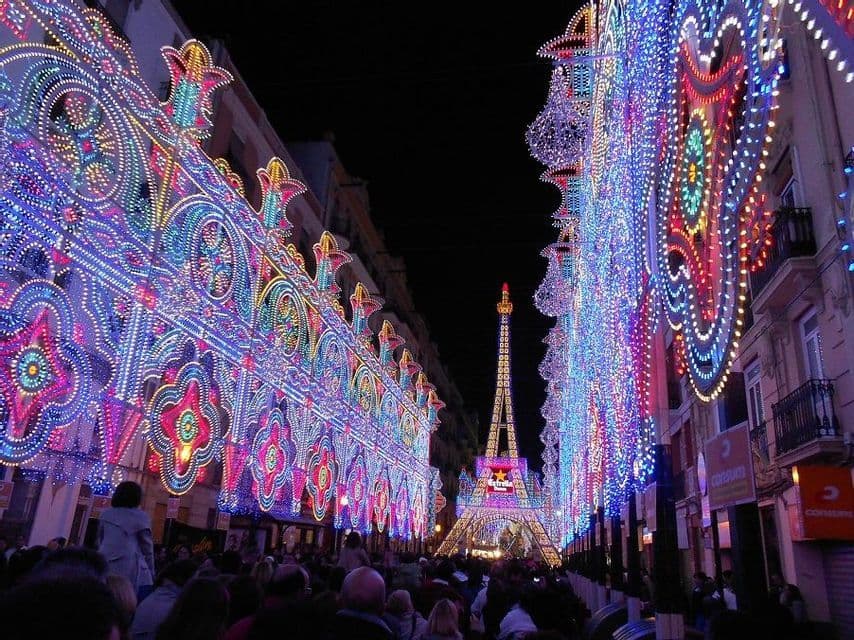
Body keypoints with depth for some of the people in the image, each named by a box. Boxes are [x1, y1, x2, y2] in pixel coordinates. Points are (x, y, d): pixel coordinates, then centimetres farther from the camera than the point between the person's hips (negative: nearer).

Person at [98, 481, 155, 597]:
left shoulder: (106, 514, 14)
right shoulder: (141, 516, 0)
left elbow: (100, 541, 20)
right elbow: (147, 547, 1)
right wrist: (151, 573, 7)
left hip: (106, 568, 5)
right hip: (131, 570, -5)